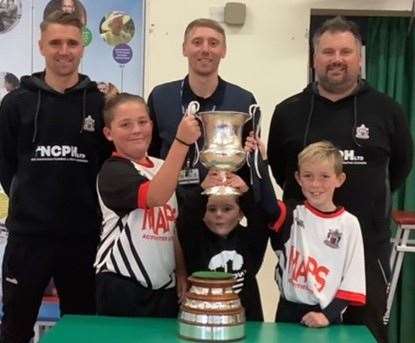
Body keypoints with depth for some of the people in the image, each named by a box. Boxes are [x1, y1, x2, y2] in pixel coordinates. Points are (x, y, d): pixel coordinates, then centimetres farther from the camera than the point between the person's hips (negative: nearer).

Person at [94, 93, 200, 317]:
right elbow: (155, 197, -28)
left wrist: (181, 272, 12)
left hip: (165, 286, 6)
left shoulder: (163, 168, 13)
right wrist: (182, 141, -33)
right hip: (122, 285, -6)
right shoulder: (113, 170, -9)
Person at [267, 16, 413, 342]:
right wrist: (304, 198, 9)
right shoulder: (288, 111, 4)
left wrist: (370, 198, 10)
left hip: (367, 245, -1)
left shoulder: (386, 110, 1)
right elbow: (278, 168, 15)